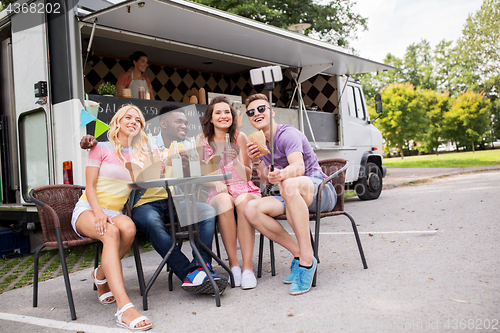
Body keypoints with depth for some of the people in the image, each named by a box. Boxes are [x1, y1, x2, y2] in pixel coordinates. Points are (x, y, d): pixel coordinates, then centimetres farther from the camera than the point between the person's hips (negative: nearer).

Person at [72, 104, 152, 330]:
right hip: (87, 210, -4)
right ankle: (124, 308, -50)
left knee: (128, 227, -35)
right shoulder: (100, 149, 3)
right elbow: (89, 187, -4)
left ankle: (102, 275, -7)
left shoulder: (139, 155, 16)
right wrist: (98, 211, -21)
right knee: (111, 232, -38)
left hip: (115, 212, 4)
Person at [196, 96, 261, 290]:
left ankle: (247, 267, -32)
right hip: (215, 192, 0)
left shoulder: (240, 137, 0)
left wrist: (236, 161, -20)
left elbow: (248, 175, -1)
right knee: (224, 201, -35)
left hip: (242, 188, 0)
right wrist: (215, 182, -12)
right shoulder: (202, 139, 3)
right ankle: (233, 264, -25)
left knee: (244, 202, -35)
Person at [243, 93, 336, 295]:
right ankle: (299, 253, -13)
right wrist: (256, 162, -6)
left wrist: (282, 174, -52)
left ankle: (307, 260, -37)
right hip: (294, 199, 7)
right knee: (251, 209, -19)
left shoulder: (288, 134, -12)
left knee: (289, 184, -41)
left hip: (319, 190, -7)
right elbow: (266, 179, 13)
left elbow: (299, 167, -30)